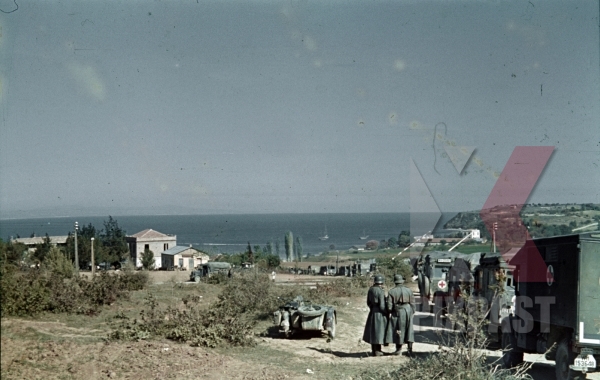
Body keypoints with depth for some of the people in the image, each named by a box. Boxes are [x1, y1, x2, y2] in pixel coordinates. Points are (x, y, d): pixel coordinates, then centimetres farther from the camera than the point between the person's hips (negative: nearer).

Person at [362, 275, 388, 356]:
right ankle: (377, 351, 6)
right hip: (380, 313, -7)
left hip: (372, 312, 7)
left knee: (373, 331, 15)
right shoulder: (381, 292, -19)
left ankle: (374, 350, 24)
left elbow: (368, 302, 10)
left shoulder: (370, 290, 2)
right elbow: (382, 306, -20)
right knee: (379, 331, 2)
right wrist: (387, 313, -5)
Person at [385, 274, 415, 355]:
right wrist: (412, 313, 10)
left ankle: (399, 349, 10)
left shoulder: (391, 291, -5)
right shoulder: (409, 291, 0)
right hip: (408, 311, 2)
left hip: (397, 312, -2)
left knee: (398, 330, 7)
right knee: (409, 330, 8)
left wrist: (390, 312, 6)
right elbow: (412, 304, 1)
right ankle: (410, 349, 2)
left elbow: (389, 305, -8)